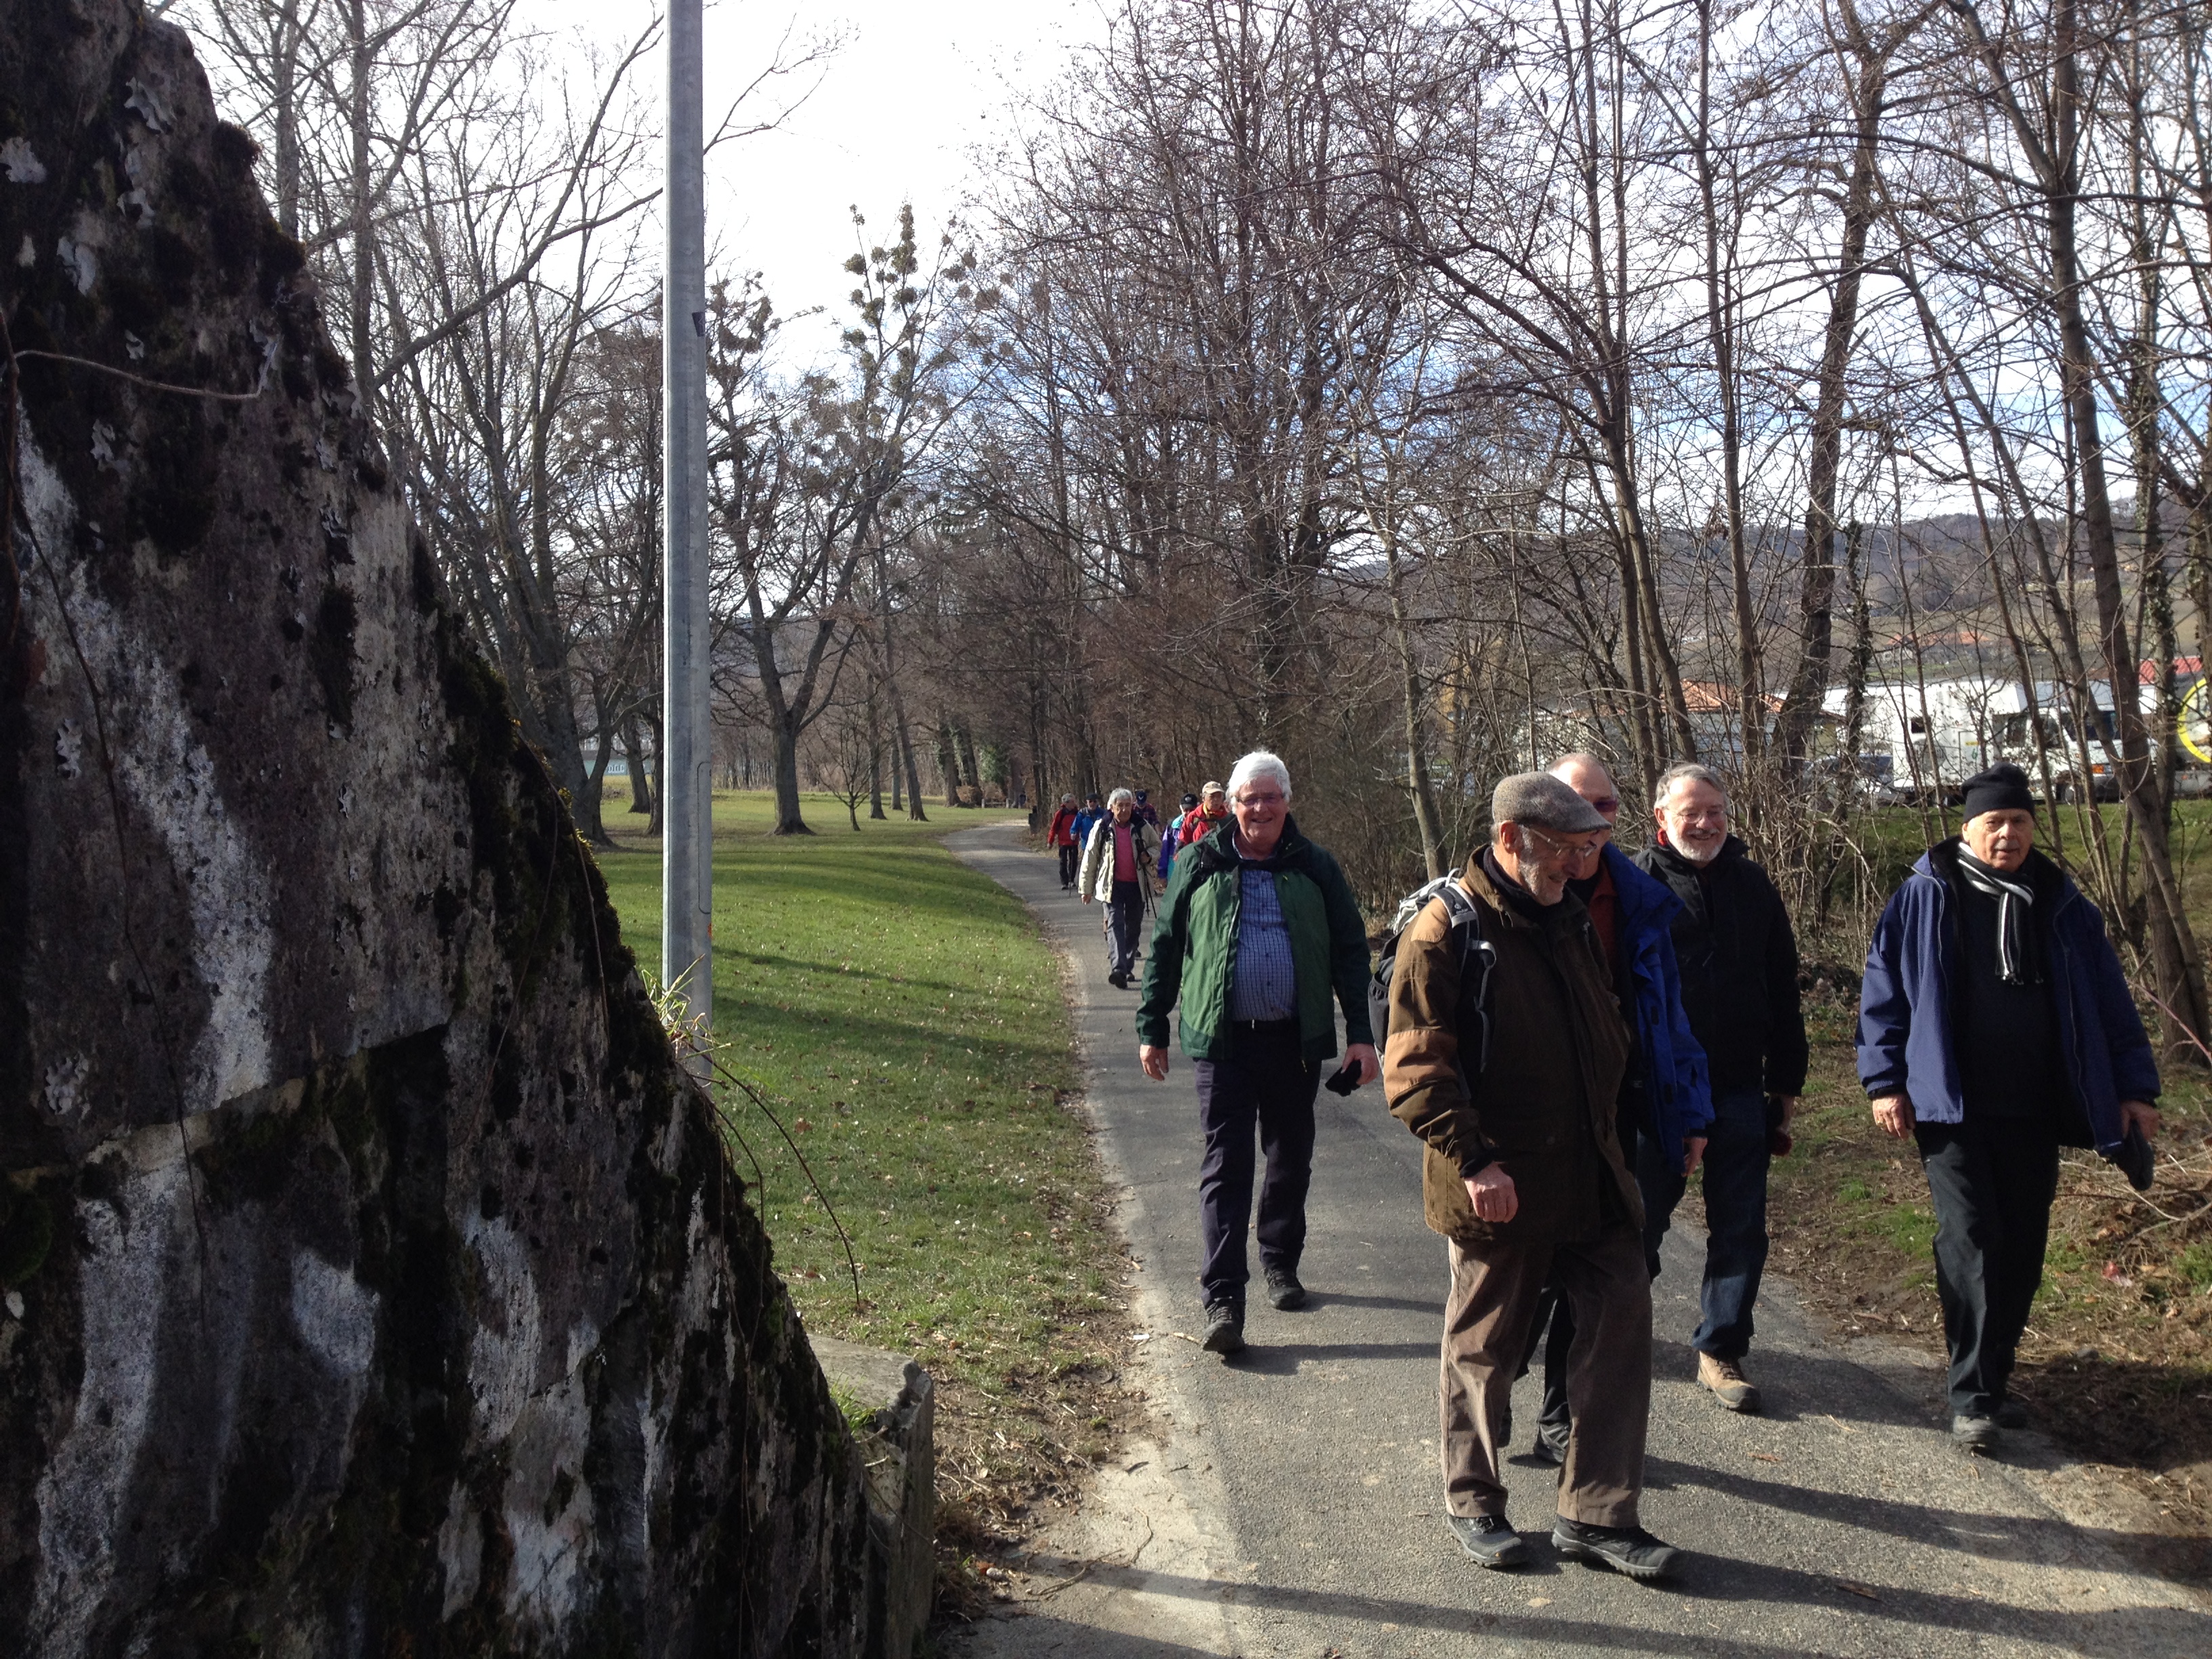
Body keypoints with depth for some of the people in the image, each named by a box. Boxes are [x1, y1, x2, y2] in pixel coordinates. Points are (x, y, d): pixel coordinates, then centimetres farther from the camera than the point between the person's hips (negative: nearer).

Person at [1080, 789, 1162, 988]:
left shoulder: (1142, 827, 3)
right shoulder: (1101, 828, -1)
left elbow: (1157, 844, 20)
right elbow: (1090, 859, 5)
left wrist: (1149, 855, -4)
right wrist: (1087, 888, 6)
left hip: (1137, 885, 3)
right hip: (1112, 886, -3)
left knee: (1133, 927, 11)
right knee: (1115, 925, -16)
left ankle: (1128, 967, 26)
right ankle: (1117, 969, -29)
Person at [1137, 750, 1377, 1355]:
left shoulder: (1315, 868, 5)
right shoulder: (1199, 864, 3)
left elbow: (1350, 952, 6)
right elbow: (1164, 947, 8)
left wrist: (1360, 1034, -1)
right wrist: (1152, 1029, 6)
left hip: (1295, 1040, 2)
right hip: (1223, 1039, -2)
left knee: (1291, 1159, 14)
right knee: (1226, 1165, -4)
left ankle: (1280, 1263, 35)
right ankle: (1223, 1299, -3)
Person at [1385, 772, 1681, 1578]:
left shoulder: (1569, 919, 11)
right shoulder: (1446, 930, -14)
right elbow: (1413, 1068, -19)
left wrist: (1608, 1134, 18)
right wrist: (1472, 1161, -25)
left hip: (1590, 1174, 7)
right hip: (1499, 1185, -7)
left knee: (1621, 1321, 6)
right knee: (1484, 1346, 8)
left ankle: (1596, 1513, 19)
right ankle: (1472, 1504, 28)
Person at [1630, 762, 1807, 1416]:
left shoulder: (1752, 885, 10)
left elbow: (1782, 989, 14)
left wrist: (1786, 1080, 12)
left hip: (1740, 1087, 4)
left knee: (1740, 1228, 6)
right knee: (1643, 1219, 9)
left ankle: (1720, 1351, 19)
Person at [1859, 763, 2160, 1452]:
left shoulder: (2061, 905, 8)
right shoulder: (1925, 898, -2)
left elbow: (2109, 1000, 11)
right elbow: (1882, 992, 0)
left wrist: (2135, 1087, 7)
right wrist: (1885, 1081, -5)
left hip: (2033, 1111, 4)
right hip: (1951, 1108, -4)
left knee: (2021, 1249, 9)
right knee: (1972, 1243, -10)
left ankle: (1994, 1376, 25)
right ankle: (1972, 1397, -4)